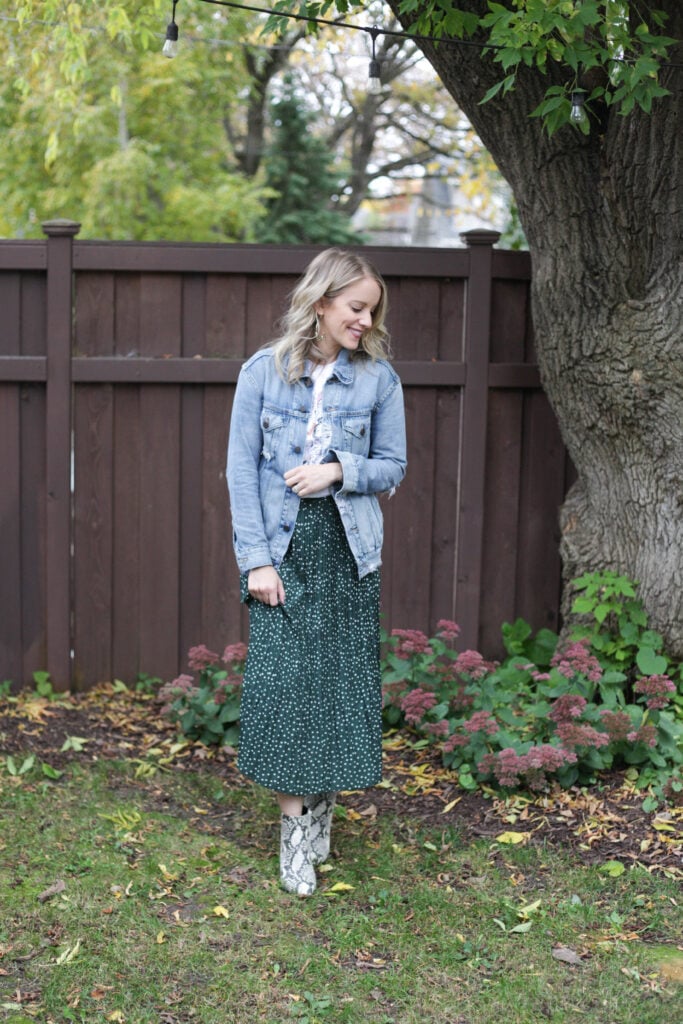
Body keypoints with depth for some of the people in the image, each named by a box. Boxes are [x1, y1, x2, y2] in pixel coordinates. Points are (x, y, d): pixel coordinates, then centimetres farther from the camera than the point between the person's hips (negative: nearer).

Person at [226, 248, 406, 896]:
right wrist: (256, 558, -9)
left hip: (346, 550, 1)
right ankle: (294, 822, 10)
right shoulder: (264, 371, -1)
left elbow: (392, 467, 8)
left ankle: (323, 806, 23)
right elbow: (241, 469, -2)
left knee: (341, 681, 5)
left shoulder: (378, 379, 2)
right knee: (281, 681, -3)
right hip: (282, 548, -1)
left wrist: (339, 470, -13)